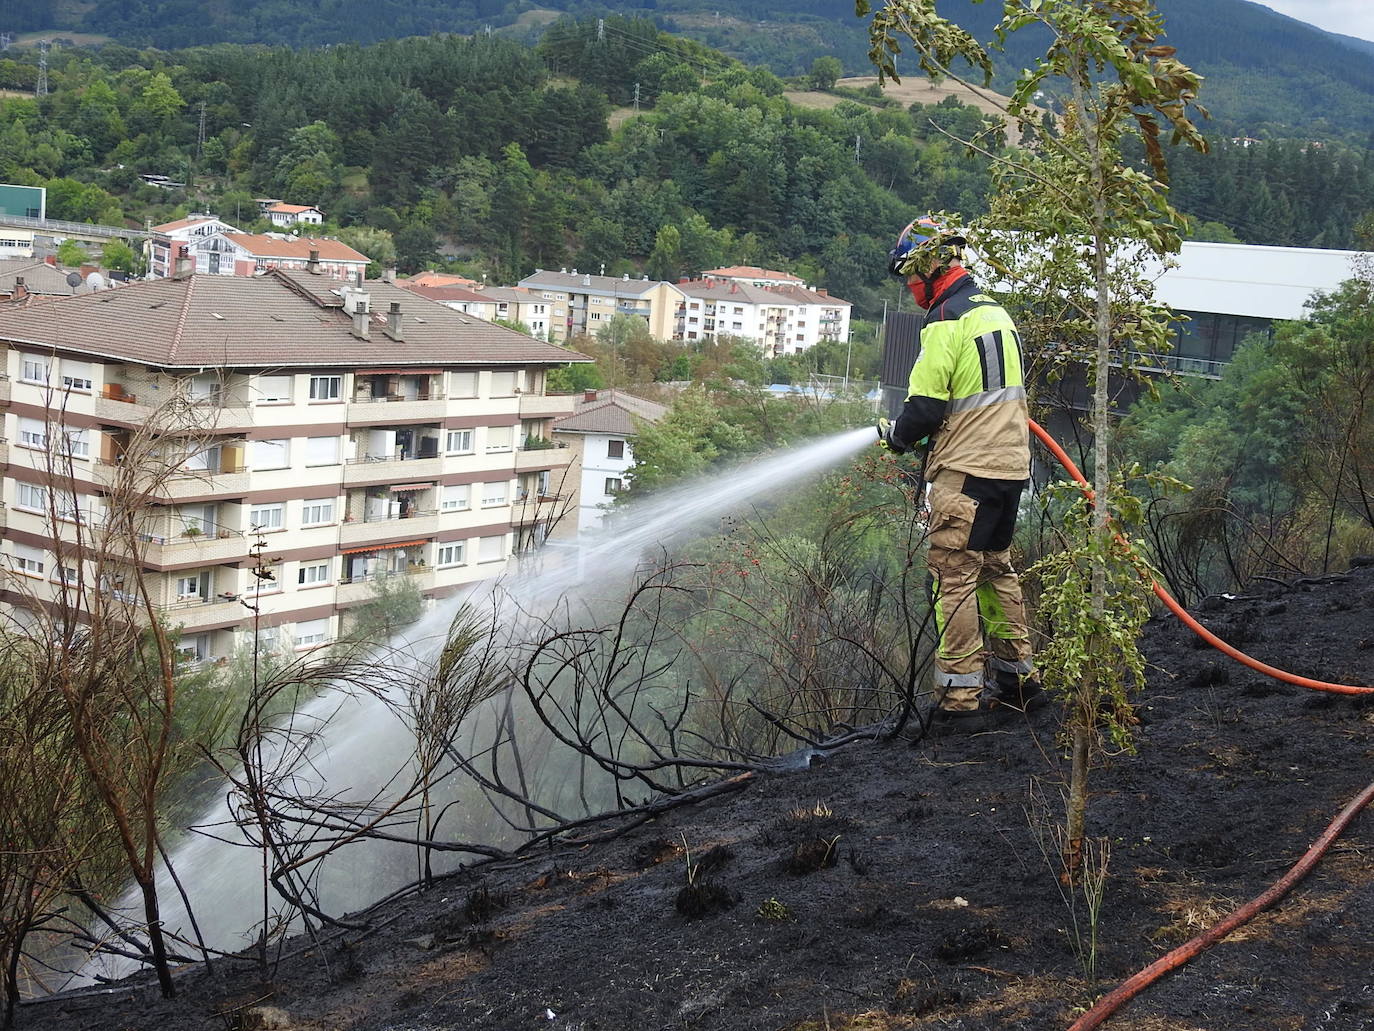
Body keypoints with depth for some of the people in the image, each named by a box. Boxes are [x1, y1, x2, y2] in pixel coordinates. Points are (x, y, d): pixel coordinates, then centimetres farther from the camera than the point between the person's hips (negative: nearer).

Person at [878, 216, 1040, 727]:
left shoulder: (946, 321, -14)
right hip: (1011, 463, 9)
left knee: (953, 577, -5)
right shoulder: (996, 312, 14)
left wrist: (896, 434, 4)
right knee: (996, 569, 19)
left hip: (966, 472, -9)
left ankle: (960, 698, -4)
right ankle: (1018, 678, 26)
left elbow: (924, 408, -16)